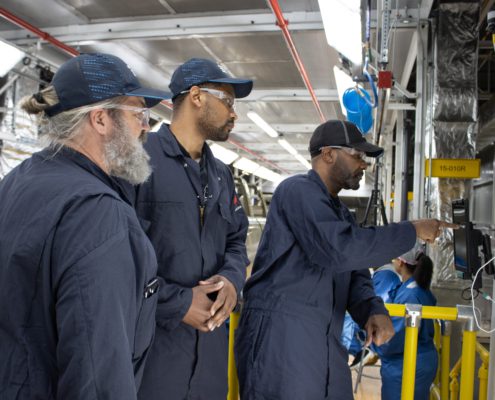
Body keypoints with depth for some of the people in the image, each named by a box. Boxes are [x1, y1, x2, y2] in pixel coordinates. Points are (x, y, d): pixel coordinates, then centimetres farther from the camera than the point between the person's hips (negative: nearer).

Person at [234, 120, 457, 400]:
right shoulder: (298, 190, -10)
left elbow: (355, 273, 14)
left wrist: (373, 310, -8)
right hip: (280, 338, -9)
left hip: (325, 346, 9)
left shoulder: (341, 212, 20)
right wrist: (411, 231, -14)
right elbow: (340, 249, -24)